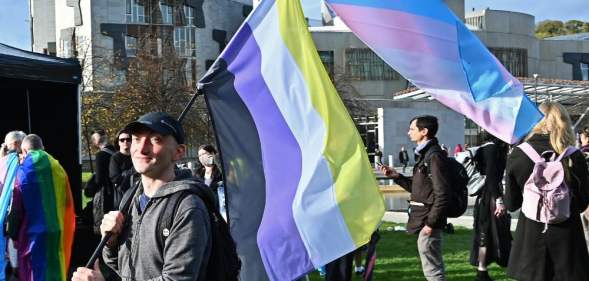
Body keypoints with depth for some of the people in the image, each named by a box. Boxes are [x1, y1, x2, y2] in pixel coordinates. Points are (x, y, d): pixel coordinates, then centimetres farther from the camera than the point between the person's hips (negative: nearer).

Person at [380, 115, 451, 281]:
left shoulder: (434, 156, -17)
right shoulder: (425, 154, 14)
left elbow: (442, 194, -21)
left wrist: (431, 223, -21)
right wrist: (397, 177, 11)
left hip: (428, 219, -10)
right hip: (423, 218, 10)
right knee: (434, 266, 17)